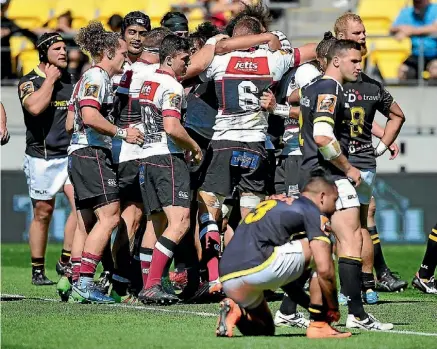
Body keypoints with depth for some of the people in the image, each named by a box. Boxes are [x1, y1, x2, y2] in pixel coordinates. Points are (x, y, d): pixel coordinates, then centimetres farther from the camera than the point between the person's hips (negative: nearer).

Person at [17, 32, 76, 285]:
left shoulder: (72, 82, 13)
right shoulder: (29, 82, -3)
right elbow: (35, 106, -24)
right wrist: (50, 79, -12)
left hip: (71, 153, 4)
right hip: (42, 156, -4)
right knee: (43, 213, 0)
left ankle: (66, 261, -2)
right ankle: (38, 271, 10)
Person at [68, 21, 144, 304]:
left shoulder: (99, 79, 22)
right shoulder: (96, 77, -8)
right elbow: (90, 116, -22)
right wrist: (121, 132, -17)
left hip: (80, 156, 11)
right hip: (92, 154, -11)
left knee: (88, 223, 9)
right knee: (110, 216, -15)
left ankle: (78, 283, 6)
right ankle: (85, 282, -20)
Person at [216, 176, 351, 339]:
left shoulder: (275, 205, 31)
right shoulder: (312, 212, 5)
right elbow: (324, 270, -5)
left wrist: (309, 304, 37)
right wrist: (333, 309, 10)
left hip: (227, 279, 9)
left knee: (264, 330, 32)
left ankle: (236, 312, 1)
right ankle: (318, 325, 4)